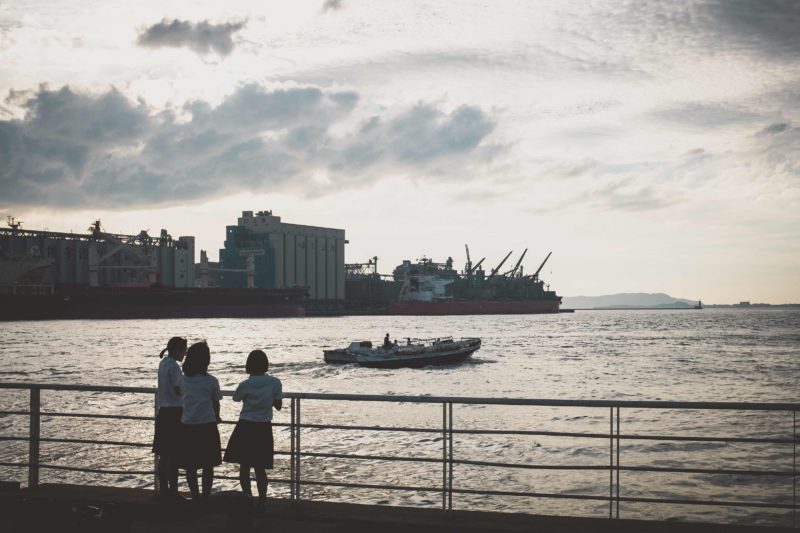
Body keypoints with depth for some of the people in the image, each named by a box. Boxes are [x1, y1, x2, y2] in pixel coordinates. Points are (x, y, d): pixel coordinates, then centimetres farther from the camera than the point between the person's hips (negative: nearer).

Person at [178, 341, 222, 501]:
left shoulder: (183, 380, 3)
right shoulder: (211, 381, -5)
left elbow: (181, 399, 13)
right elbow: (216, 403, 7)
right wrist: (216, 417, 29)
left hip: (187, 426, 3)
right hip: (207, 426, -3)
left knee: (190, 466, 11)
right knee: (208, 466, 7)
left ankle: (195, 496, 14)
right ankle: (206, 496, 9)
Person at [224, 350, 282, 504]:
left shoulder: (245, 385, -11)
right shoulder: (275, 383, -7)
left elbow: (235, 398, 8)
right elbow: (278, 406, 0)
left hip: (245, 428, -2)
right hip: (264, 429, 2)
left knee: (244, 466, 8)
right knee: (260, 468, 11)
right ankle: (262, 500, 13)